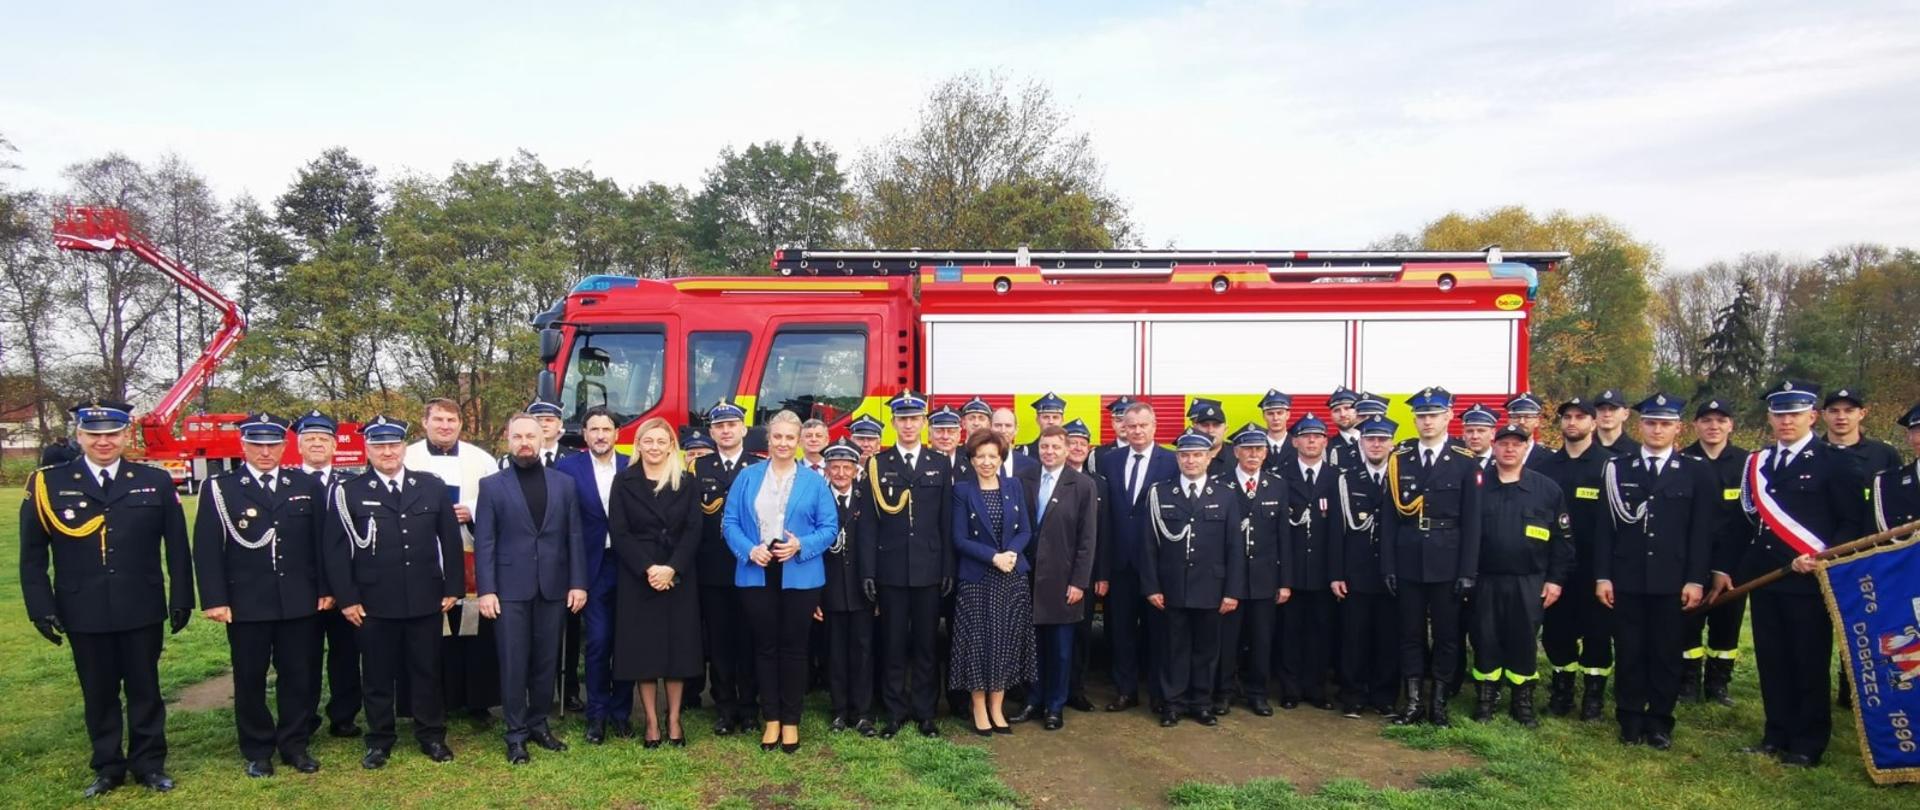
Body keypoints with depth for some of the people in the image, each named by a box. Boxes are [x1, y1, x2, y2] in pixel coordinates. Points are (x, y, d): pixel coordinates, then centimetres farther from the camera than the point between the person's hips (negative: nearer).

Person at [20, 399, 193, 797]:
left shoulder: (156, 482, 0)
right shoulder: (48, 484, -1)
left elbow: (177, 546, 2)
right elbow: (32, 555, 1)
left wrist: (181, 599, -1)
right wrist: (41, 608, -4)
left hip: (141, 611, 0)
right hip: (83, 614, 0)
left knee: (145, 689, 10)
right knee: (98, 693, 11)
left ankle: (149, 763, 22)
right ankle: (107, 767, 25)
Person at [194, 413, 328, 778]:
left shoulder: (307, 486, 7)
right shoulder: (219, 488, -1)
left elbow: (321, 541, 8)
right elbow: (206, 549, -5)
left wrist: (325, 589, 3)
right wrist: (214, 599, -11)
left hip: (299, 602, 2)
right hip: (246, 604, -2)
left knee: (299, 677, 8)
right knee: (250, 680, 9)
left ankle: (294, 744, 21)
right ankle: (257, 751, 22)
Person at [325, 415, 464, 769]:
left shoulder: (433, 486, 5)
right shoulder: (348, 492, 0)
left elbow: (450, 540, 6)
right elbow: (336, 550, -1)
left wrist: (452, 588, 2)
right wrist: (346, 598, -6)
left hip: (426, 600, 1)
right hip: (374, 604, -1)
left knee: (427, 671, 10)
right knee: (377, 675, 9)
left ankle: (432, 736, 22)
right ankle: (379, 741, 22)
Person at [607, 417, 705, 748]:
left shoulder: (688, 482, 5)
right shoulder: (624, 482, 3)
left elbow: (695, 530, -2)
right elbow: (618, 532, -4)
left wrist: (672, 568, -15)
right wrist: (647, 568, -15)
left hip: (679, 577, 1)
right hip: (637, 578, 0)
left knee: (678, 645, 3)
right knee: (643, 648, 1)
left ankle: (674, 720, 12)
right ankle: (652, 722, 10)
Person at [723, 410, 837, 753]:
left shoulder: (813, 481, 3)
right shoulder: (747, 477, 5)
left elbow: (830, 527, 1)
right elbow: (731, 522, 3)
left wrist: (801, 545, -15)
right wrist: (749, 550, -14)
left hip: (799, 575, -1)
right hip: (756, 574, 1)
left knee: (794, 647, 6)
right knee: (764, 646, 8)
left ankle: (791, 721, 16)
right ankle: (771, 719, 19)